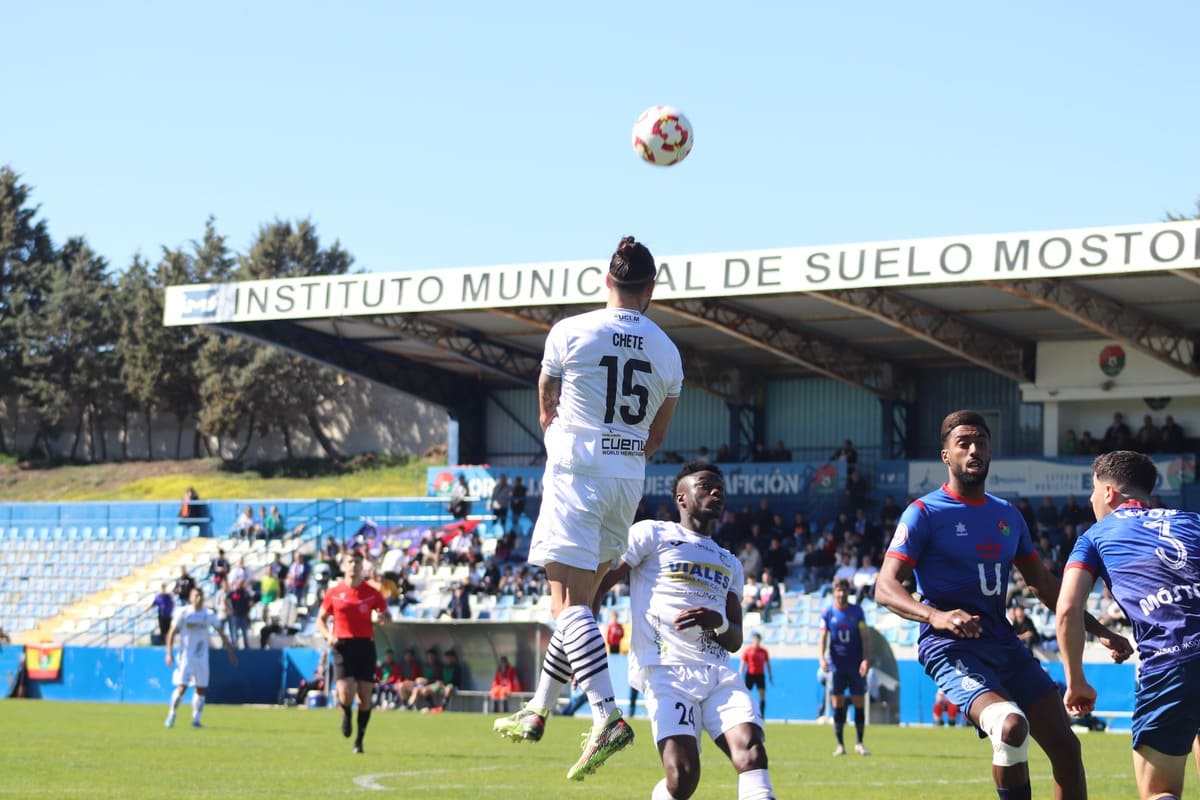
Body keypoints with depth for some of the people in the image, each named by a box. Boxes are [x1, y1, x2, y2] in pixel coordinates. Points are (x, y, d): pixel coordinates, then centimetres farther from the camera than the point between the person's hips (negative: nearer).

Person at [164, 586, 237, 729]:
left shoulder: (208, 615, 5)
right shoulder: (183, 613, -4)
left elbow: (221, 633, 11)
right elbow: (172, 633, -3)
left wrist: (230, 651, 9)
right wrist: (169, 653, -11)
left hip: (202, 657, 4)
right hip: (186, 656, -4)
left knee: (201, 689, 2)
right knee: (182, 687, -10)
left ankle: (196, 719, 11)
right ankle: (171, 715, 5)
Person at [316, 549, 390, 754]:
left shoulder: (372, 593, 4)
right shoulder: (333, 593, 4)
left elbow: (385, 614, 12)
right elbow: (321, 620, 13)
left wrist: (383, 617, -13)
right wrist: (328, 635, -7)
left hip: (365, 647, 1)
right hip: (343, 647, -1)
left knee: (365, 697, 0)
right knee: (346, 695, -14)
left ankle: (359, 740, 17)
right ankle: (346, 714, 23)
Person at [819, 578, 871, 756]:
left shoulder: (857, 611, 3)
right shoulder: (827, 613, 2)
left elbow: (864, 638, 1)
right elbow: (822, 639, 0)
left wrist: (866, 659, -12)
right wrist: (821, 659, -17)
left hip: (856, 666, 0)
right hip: (836, 666, 0)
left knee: (858, 703, 0)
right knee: (837, 704, -2)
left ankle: (859, 743, 11)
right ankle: (840, 745, 4)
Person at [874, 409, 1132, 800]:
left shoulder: (1007, 515, 14)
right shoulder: (925, 513, -5)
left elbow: (1043, 583, 24)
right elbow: (885, 587, -14)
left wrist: (1100, 631, 20)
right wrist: (935, 616, -33)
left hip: (1003, 643, 7)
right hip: (952, 649, -7)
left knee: (1065, 746, 3)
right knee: (1011, 725, -31)